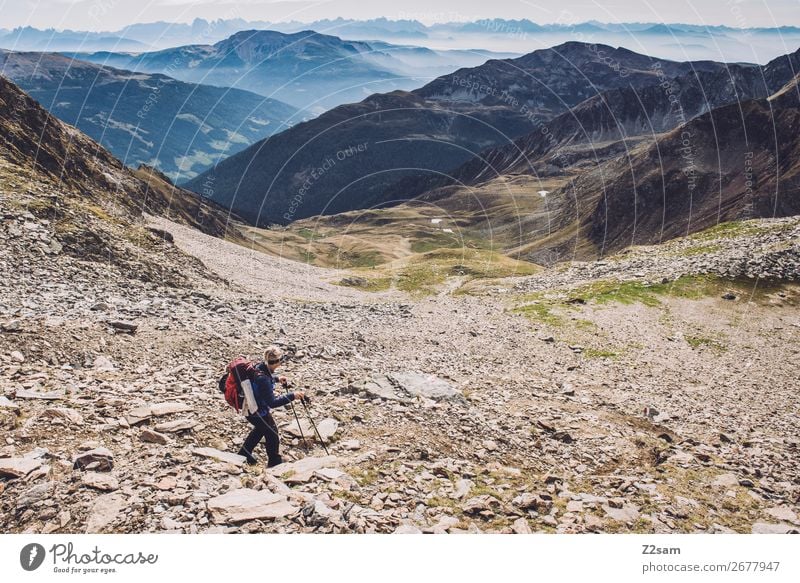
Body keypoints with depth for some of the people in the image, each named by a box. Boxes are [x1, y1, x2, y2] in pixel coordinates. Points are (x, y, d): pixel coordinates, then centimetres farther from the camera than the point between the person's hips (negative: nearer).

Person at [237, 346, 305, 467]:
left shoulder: (260, 367, -10)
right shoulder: (263, 379, -37)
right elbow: (272, 403, -34)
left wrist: (277, 378, 7)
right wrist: (292, 396, -35)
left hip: (251, 408, 9)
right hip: (257, 412, -9)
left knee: (260, 429, 32)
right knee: (272, 434, 10)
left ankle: (244, 453, 49)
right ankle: (275, 463, 28)